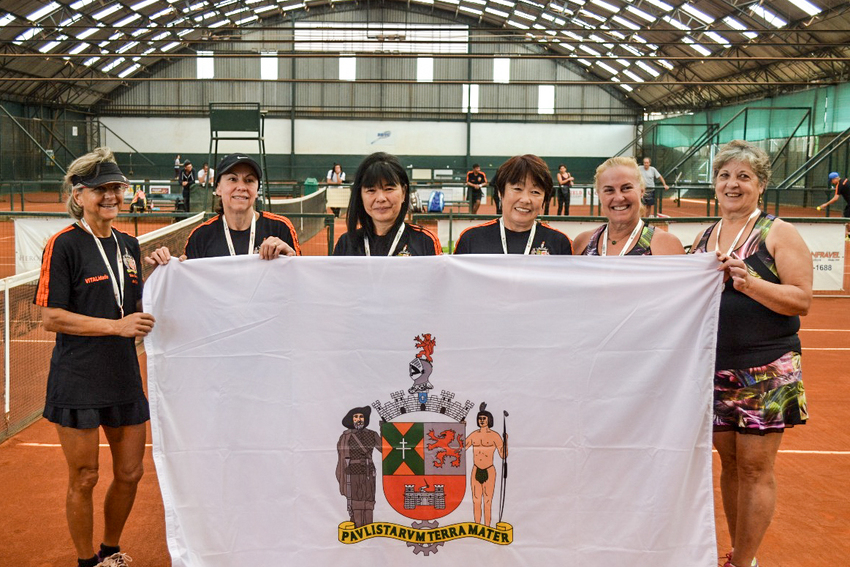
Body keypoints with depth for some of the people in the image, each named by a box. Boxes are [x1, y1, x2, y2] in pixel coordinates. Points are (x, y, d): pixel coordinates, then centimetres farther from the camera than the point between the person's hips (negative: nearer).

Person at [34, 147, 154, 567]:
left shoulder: (128, 245, 11)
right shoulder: (64, 244, -8)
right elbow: (51, 317, -12)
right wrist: (117, 326, -18)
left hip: (124, 378, 6)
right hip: (77, 383, -6)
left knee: (130, 473, 13)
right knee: (83, 479, 5)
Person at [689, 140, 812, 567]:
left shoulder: (779, 234, -4)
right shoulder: (704, 238, 12)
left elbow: (802, 300, -12)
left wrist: (749, 282, -23)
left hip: (765, 372, -5)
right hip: (715, 370, 5)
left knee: (755, 468, -1)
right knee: (729, 462, 13)